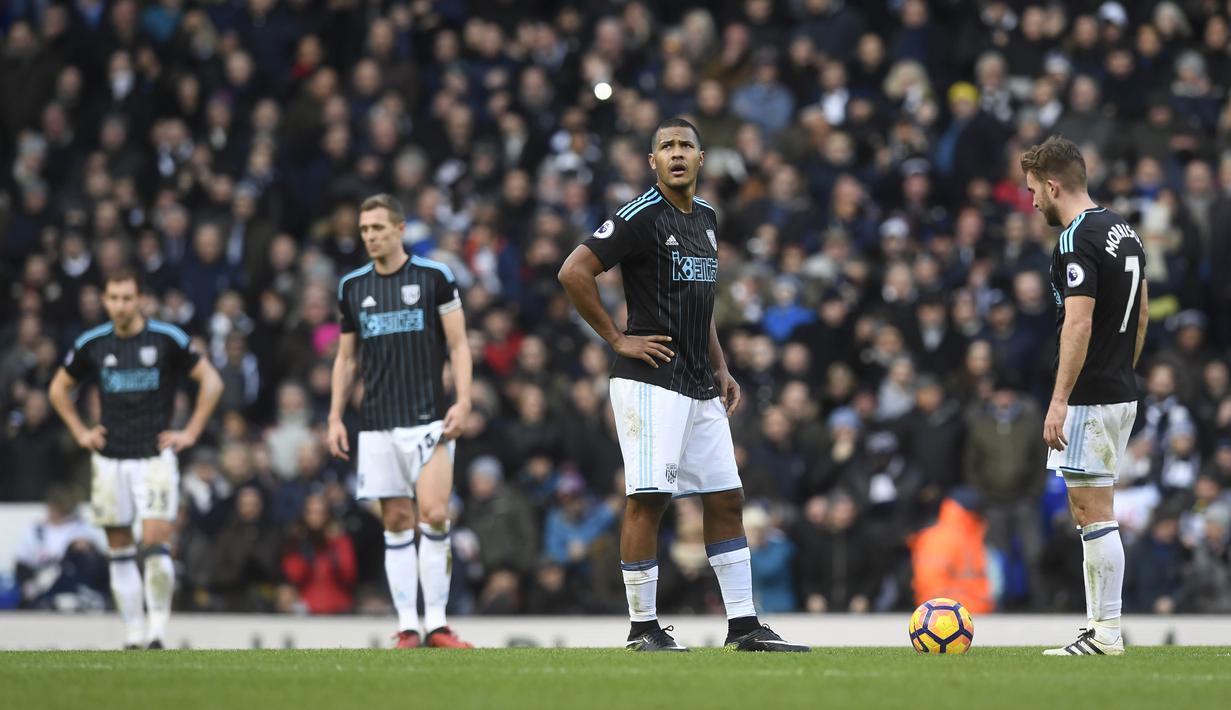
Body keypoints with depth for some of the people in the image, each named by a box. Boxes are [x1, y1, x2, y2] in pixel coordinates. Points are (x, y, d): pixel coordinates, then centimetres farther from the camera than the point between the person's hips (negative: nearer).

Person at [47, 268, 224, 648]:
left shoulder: (167, 339, -4)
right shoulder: (92, 343, 5)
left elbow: (211, 381, 2)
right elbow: (59, 388, 20)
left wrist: (190, 432, -2)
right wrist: (80, 431, 11)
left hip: (155, 456, -3)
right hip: (109, 457, 3)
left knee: (156, 543, -14)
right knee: (120, 549, 4)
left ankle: (158, 628, -4)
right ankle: (133, 633, 10)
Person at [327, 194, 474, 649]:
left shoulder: (434, 277, 1)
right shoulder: (352, 287, 12)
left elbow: (459, 345, 2)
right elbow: (347, 357, 19)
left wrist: (463, 402, -10)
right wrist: (335, 417, 12)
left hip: (429, 419, -3)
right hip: (378, 424, 3)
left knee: (434, 515, -14)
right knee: (397, 522, 2)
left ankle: (436, 623, -8)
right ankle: (407, 627, 3)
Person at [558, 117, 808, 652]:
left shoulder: (705, 219, 16)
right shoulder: (640, 217, -10)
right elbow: (574, 272, -17)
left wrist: (720, 368, 19)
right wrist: (617, 339, -14)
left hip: (699, 387, 8)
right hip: (650, 381, -8)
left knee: (726, 499, 8)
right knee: (648, 500, -8)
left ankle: (744, 624, 12)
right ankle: (643, 628, -2)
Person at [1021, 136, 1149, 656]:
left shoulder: (1077, 241, -16)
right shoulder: (1122, 230, 13)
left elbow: (1078, 324, -24)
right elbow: (1142, 312, 20)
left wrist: (1060, 401, -25)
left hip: (1089, 398, -10)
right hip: (1121, 393, 10)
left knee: (1094, 512, -6)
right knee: (1086, 511, 13)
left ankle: (1107, 633, -5)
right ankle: (1098, 627, 13)